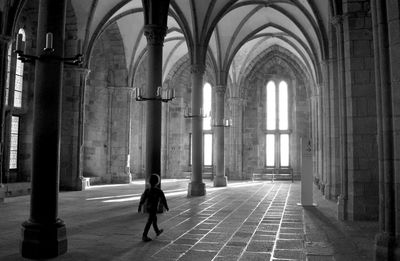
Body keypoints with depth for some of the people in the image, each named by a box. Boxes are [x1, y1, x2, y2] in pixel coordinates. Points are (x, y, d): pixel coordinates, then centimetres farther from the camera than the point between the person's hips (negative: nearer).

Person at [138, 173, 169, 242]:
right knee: (149, 222, -2)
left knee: (154, 219, 25)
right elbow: (163, 200, -11)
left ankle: (157, 231, 42)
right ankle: (144, 236, -1)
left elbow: (142, 198, -1)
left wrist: (139, 207, 8)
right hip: (153, 209, -7)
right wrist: (166, 207, 4)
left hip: (148, 207, 7)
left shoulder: (147, 190, -5)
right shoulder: (159, 191, -19)